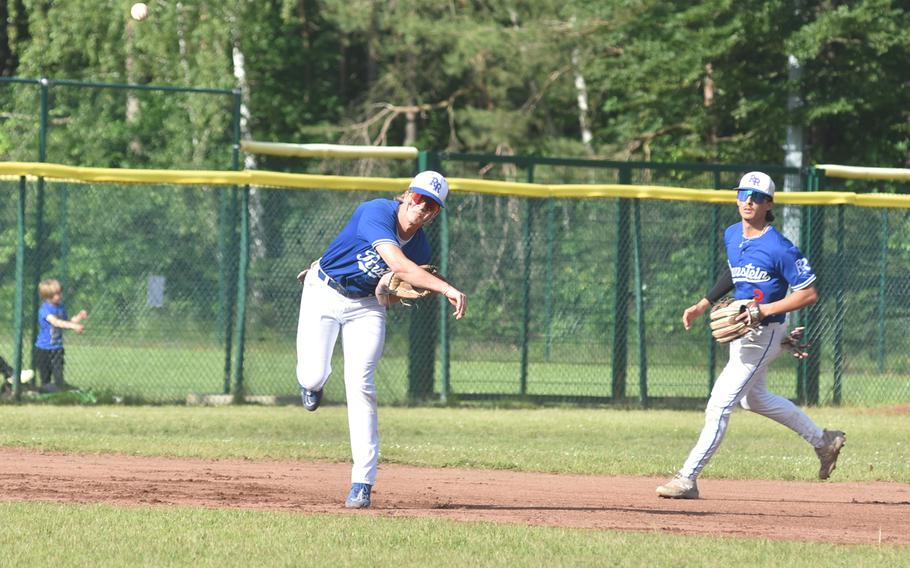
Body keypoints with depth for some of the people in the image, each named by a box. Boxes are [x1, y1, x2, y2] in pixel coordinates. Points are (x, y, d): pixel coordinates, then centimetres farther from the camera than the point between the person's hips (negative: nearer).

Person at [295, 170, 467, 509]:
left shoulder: (421, 249, -9)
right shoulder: (377, 213, -28)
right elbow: (398, 264, -42)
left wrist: (390, 294, -19)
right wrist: (446, 289, -50)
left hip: (367, 306, 3)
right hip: (323, 293, -3)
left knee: (360, 386, -12)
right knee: (313, 376, -10)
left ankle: (363, 482, -12)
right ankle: (312, 383, 34)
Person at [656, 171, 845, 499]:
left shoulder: (779, 248, -21)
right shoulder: (732, 236, 4)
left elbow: (809, 294, -20)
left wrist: (765, 310, -26)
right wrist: (703, 305, 16)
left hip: (764, 333, -10)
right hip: (740, 332, 10)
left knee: (720, 403, -13)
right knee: (753, 399, 26)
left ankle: (688, 479, -12)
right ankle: (823, 441, 40)